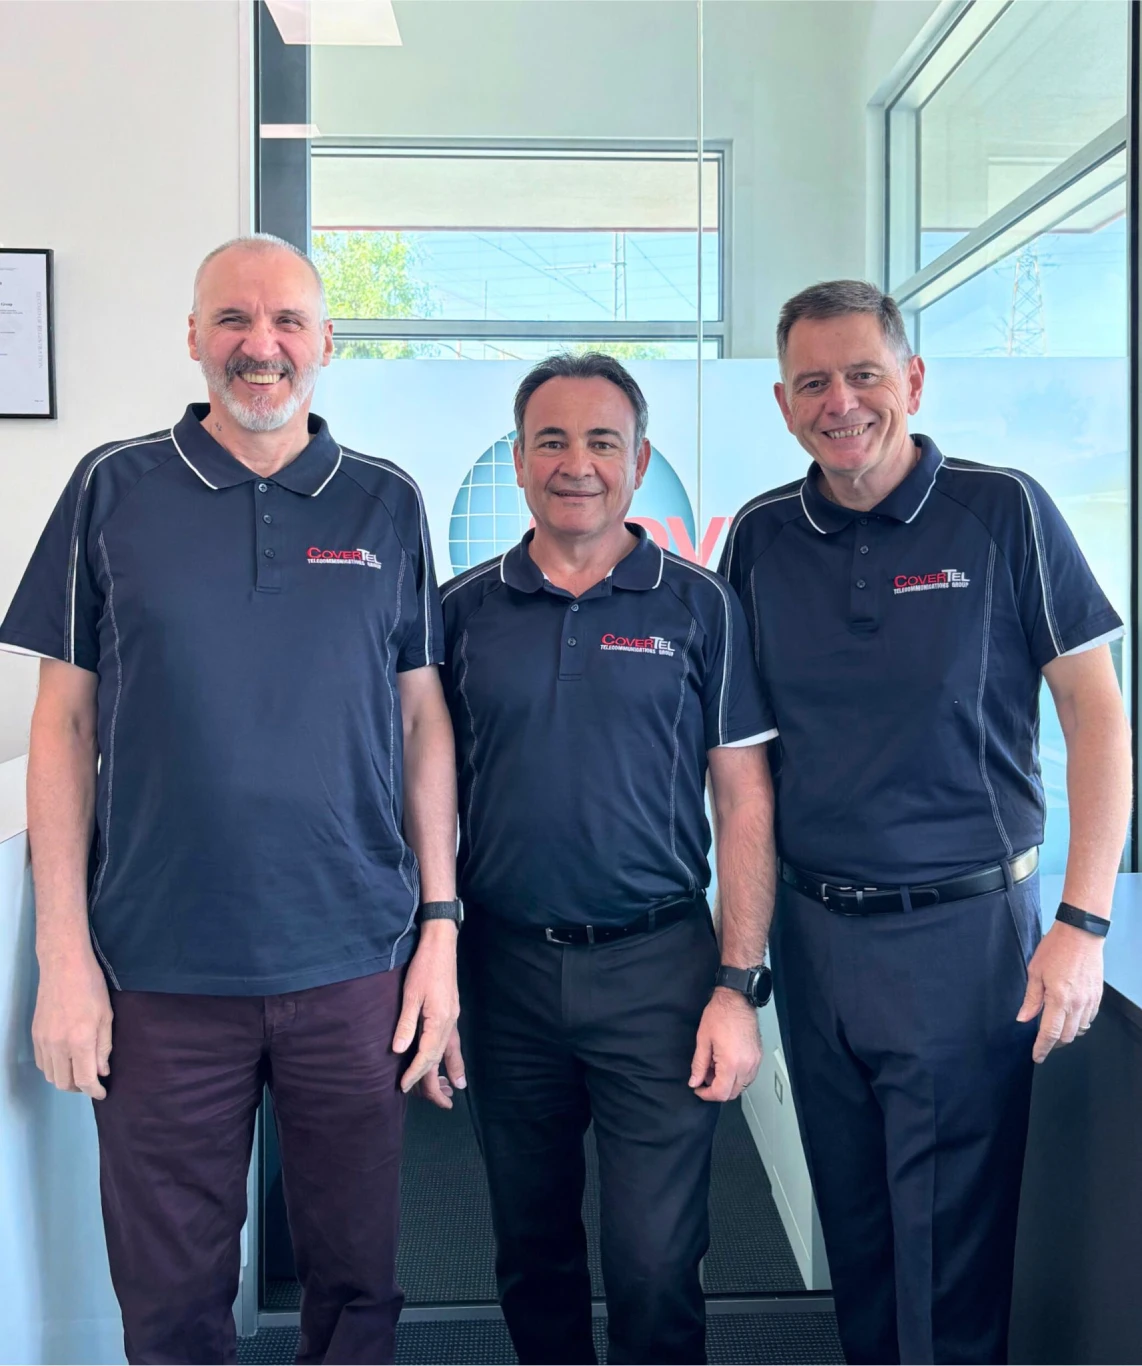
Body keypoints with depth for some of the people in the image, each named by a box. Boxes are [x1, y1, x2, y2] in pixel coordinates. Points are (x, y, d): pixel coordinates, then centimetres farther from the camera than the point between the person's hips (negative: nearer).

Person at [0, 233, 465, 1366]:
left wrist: (440, 925, 1)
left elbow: (422, 718, 6)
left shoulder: (386, 505, 4)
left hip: (355, 968, 1)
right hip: (160, 973, 0)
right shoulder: (113, 490, 1)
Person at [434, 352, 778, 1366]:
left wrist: (740, 987, -7)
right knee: (532, 1252, 16)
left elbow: (745, 803, -1)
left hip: (658, 966, -2)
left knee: (656, 1265, 1)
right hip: (505, 967, 2)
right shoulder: (464, 611, 5)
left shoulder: (699, 607, 0)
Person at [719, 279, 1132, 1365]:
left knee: (953, 1255, 4)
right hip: (810, 932, 4)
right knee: (854, 1235, 17)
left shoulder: (1003, 513, -6)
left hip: (965, 929, -4)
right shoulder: (759, 538, 4)